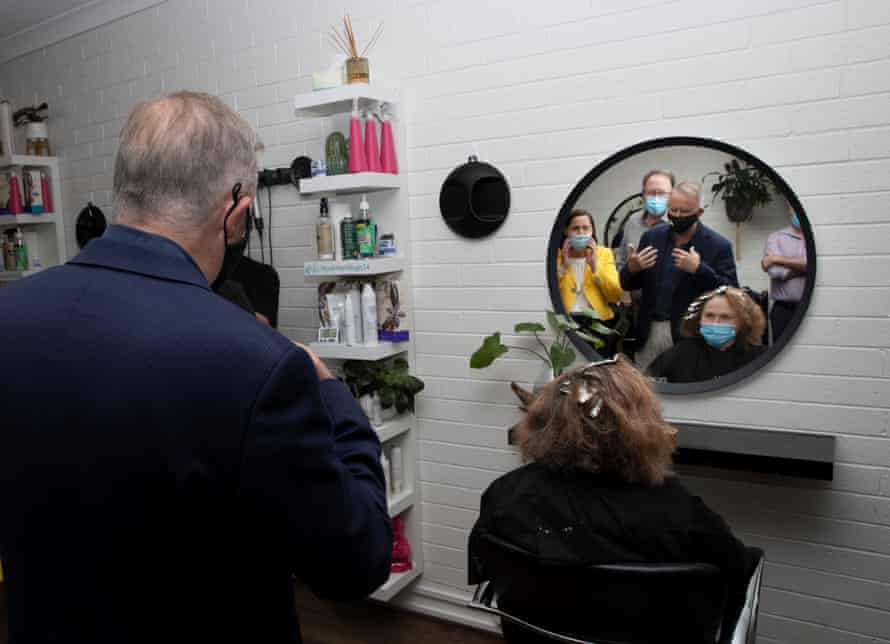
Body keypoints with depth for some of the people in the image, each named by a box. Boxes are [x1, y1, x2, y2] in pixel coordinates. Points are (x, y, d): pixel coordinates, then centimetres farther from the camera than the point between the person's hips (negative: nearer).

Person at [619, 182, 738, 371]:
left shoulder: (718, 245, -4)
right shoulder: (651, 237, 6)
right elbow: (628, 285, 9)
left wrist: (699, 269, -22)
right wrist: (632, 268, -13)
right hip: (649, 331, 3)